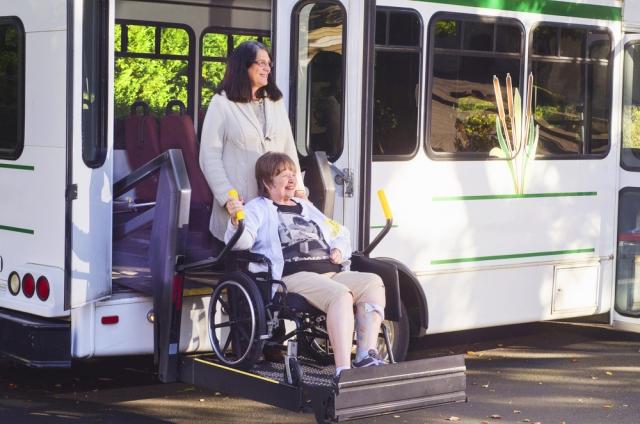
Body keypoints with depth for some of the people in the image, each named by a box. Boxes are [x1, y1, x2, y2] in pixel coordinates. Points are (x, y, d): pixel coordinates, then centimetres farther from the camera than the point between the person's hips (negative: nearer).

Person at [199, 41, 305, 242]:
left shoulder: (276, 102, 15)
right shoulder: (222, 103, -2)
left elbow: (289, 148, 16)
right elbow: (209, 156, -6)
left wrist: (298, 187, 7)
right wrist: (227, 197, -13)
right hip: (240, 203, -4)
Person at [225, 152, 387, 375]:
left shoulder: (306, 208, 33)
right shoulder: (257, 208, 13)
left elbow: (340, 234, 41)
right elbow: (242, 241, -6)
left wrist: (339, 249, 17)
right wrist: (236, 222, -29)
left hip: (332, 273, 7)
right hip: (293, 276, -7)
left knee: (373, 282, -19)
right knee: (341, 294, -35)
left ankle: (366, 356, -28)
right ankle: (343, 370, -44)